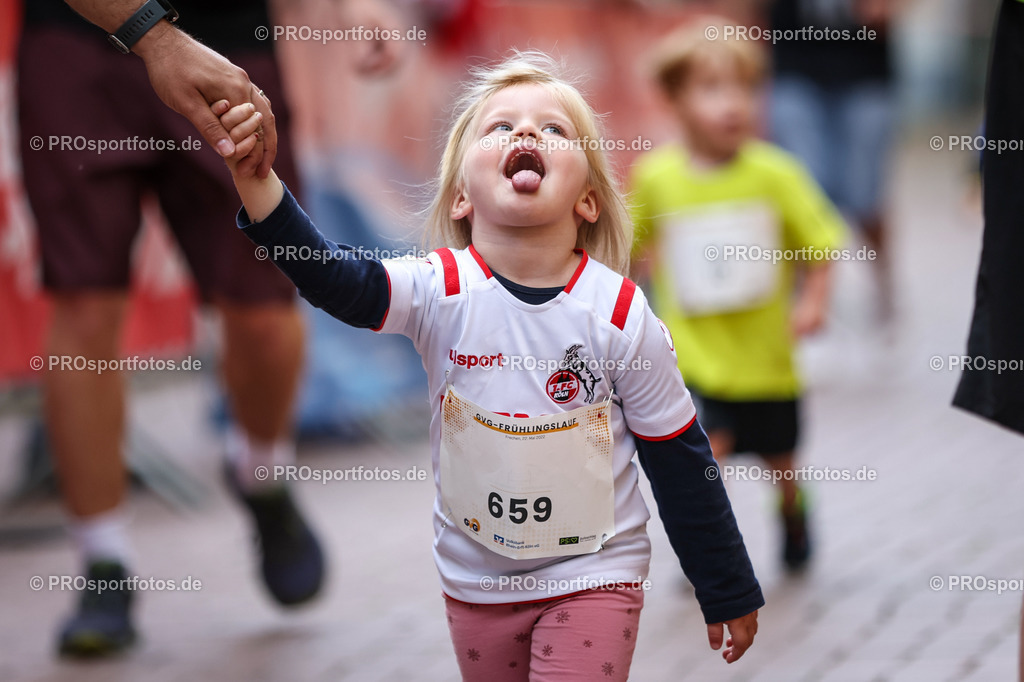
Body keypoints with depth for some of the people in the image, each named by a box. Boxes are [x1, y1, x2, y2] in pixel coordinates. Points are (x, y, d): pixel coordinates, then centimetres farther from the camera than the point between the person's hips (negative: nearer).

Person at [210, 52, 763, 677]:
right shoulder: (442, 291, -12)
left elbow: (683, 462, -5)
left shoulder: (619, 313, -14)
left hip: (593, 576, -2)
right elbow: (330, 278, -30)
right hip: (477, 579, 2)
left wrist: (729, 593, 1)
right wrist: (256, 181, -48)